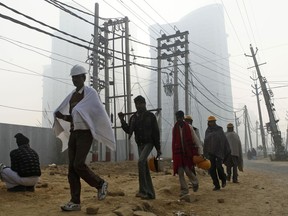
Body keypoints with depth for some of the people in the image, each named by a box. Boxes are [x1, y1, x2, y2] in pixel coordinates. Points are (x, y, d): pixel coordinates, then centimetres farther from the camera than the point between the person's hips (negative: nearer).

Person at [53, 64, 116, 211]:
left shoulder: (90, 93, -6)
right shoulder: (71, 95, 15)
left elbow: (100, 114, -11)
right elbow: (71, 118, 16)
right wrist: (61, 116, -2)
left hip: (85, 133, -7)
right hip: (73, 133, 7)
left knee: (79, 164, -17)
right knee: (72, 167, 0)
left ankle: (100, 184, 8)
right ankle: (75, 202, 4)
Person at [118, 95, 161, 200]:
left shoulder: (150, 116, -4)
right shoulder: (133, 117, 9)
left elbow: (156, 132, -5)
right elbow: (128, 130, 7)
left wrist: (158, 148, -7)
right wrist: (122, 120, -7)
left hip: (149, 143, -6)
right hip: (140, 144, 6)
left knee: (141, 161, -25)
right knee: (145, 168, 7)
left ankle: (143, 190, -20)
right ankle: (150, 193, 14)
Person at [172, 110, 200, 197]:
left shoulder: (188, 127, -2)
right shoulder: (175, 128, 6)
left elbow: (195, 139, -2)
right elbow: (173, 142, 8)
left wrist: (196, 152, -8)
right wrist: (173, 155, 6)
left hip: (188, 152, -3)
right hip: (178, 153, 3)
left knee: (187, 170, -7)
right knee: (180, 172, -1)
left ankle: (195, 182, 25)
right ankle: (184, 190, 10)